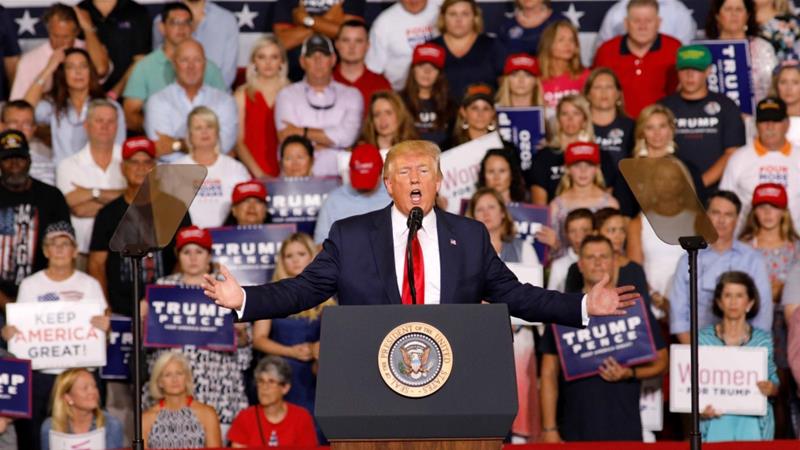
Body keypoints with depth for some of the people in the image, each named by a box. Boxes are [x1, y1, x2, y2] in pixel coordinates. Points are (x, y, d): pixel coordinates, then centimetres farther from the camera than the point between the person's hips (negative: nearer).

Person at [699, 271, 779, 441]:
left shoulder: (763, 340, 6)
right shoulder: (704, 338, 5)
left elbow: (775, 385, 10)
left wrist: (770, 388, -12)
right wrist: (700, 408, -12)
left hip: (754, 421, 0)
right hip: (715, 421, 0)